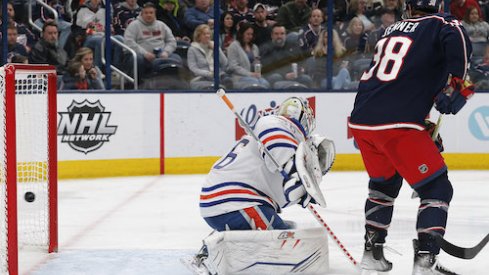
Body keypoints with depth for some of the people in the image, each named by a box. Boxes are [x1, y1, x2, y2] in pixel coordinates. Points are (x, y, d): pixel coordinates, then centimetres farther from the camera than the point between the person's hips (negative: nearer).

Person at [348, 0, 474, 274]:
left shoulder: (391, 31, 24)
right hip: (397, 125, -7)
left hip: (362, 120, 7)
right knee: (437, 188, 1)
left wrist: (425, 127, 31)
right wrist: (458, 82, -11)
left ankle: (372, 251, 33)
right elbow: (458, 39, -19)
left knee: (385, 182, 29)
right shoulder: (440, 25, 5)